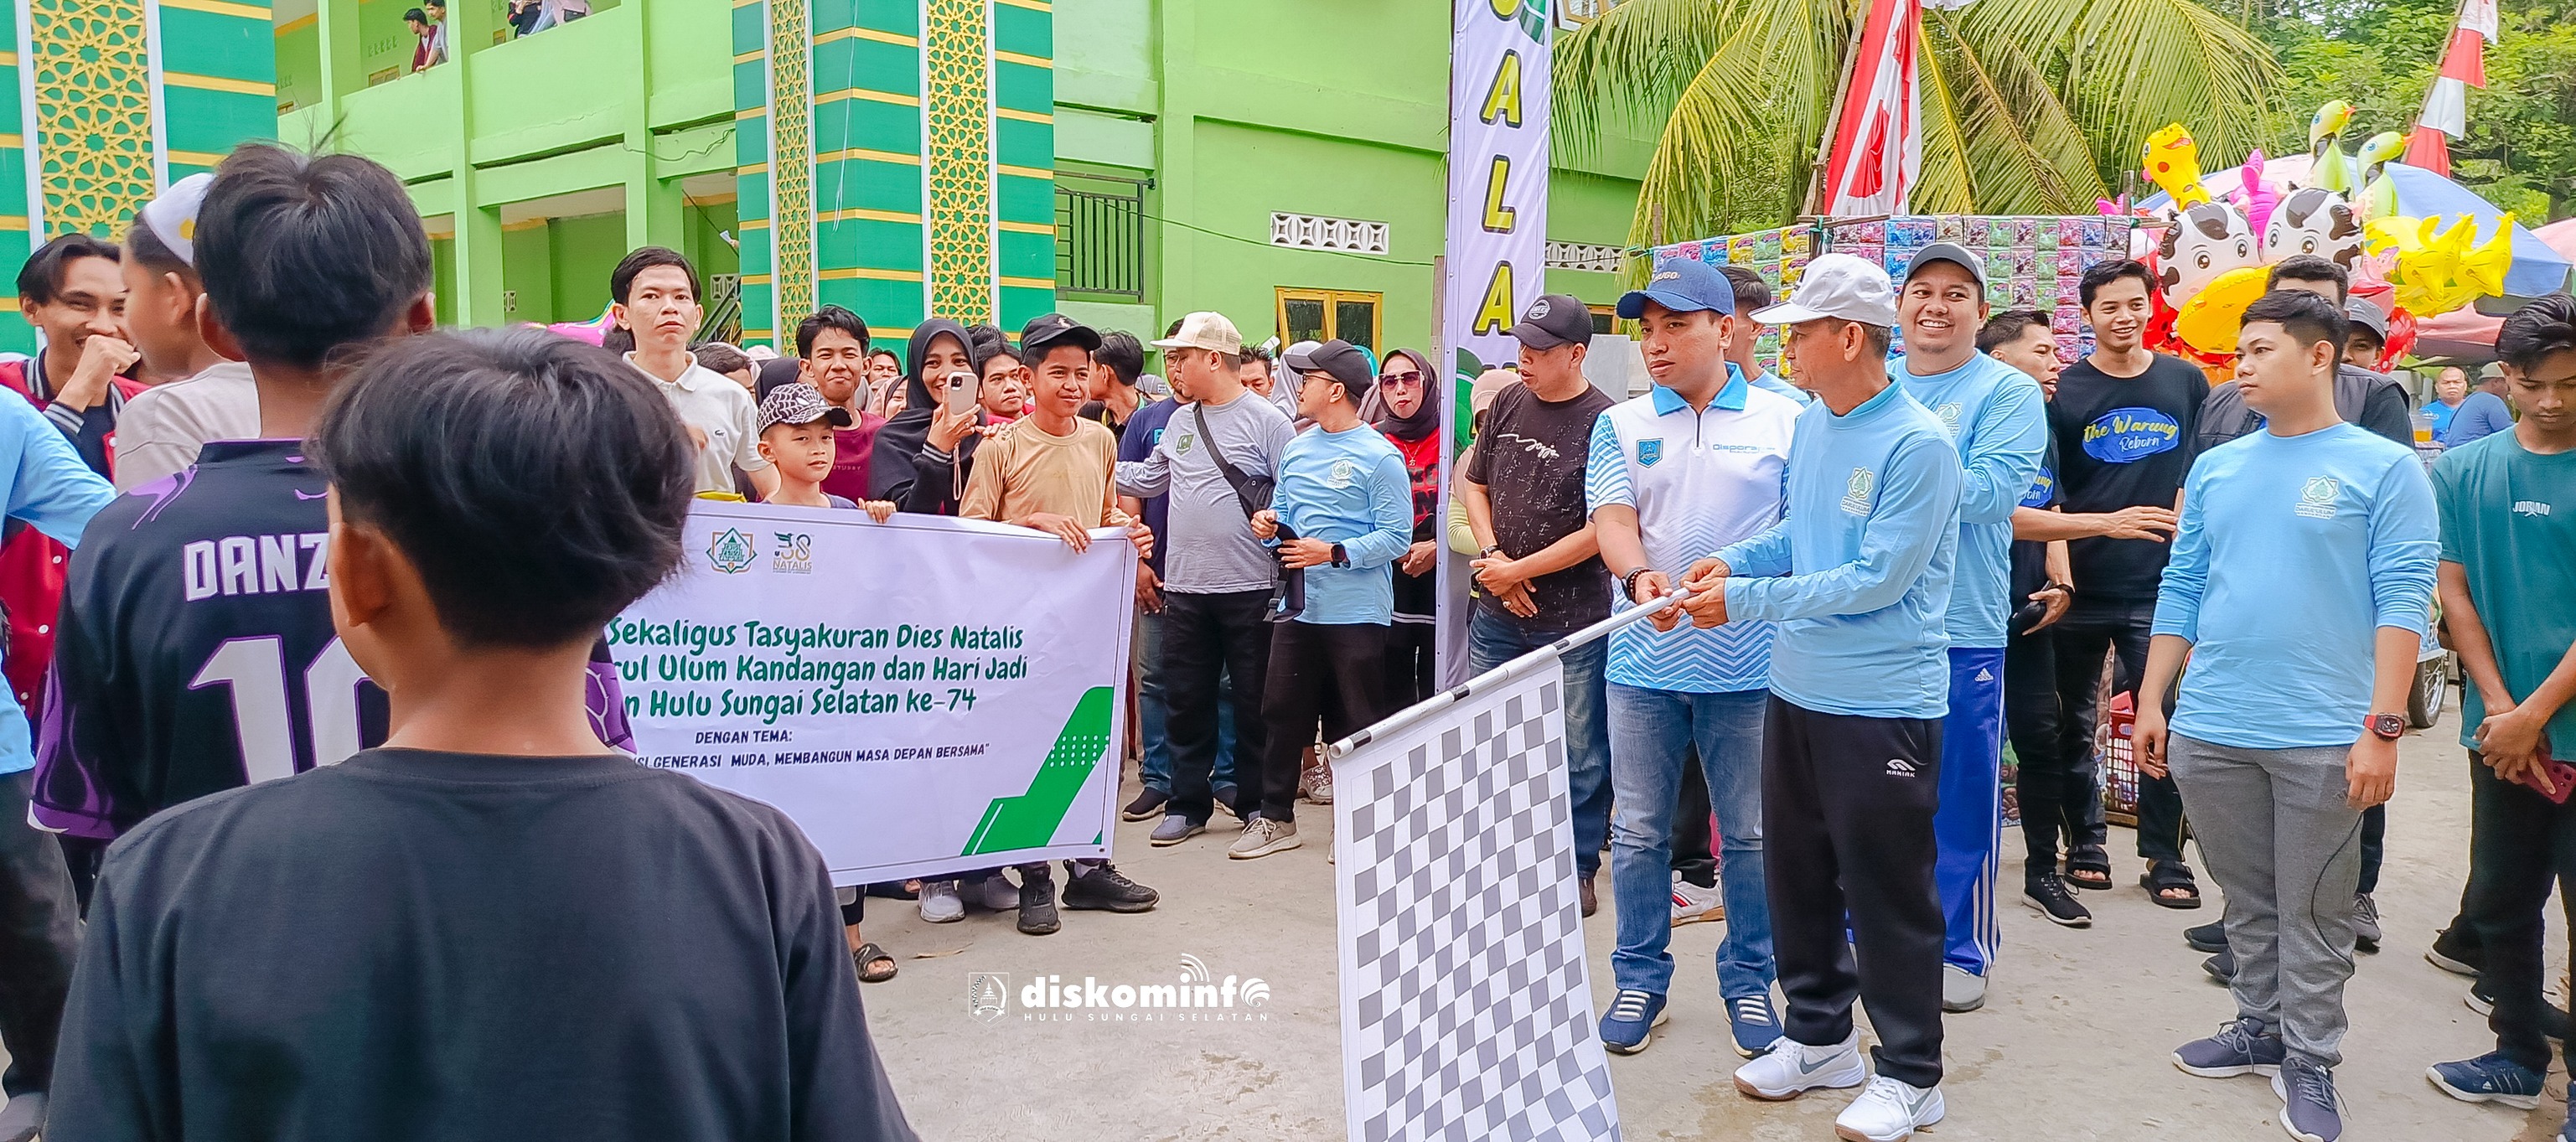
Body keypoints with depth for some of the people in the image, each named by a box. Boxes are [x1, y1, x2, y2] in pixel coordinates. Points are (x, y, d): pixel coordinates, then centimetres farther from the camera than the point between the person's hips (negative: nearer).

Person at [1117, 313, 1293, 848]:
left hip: (1249, 588, -6)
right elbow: (1145, 479, 19)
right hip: (1184, 586, 6)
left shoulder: (1267, 421, -8)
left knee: (1253, 702, 6)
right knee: (1186, 699, 12)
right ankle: (1189, 803, 23)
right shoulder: (1179, 422, 12)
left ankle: (1256, 803, 19)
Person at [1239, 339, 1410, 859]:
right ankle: (1274, 818, 23)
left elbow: (1397, 537, -15)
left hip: (1356, 612, -7)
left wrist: (1333, 554, -20)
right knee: (1281, 712, 11)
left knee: (1357, 724, 3)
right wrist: (1267, 525, -1)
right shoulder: (1296, 450, 12)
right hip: (1297, 606, 7)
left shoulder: (1379, 456, -10)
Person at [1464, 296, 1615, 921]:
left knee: (1580, 755, 7)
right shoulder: (1506, 403, 4)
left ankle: (1579, 867, 23)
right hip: (1496, 615, 5)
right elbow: (1473, 485, 12)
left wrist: (1519, 570, -13)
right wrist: (1493, 556, -3)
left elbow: (1600, 529, -15)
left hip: (1575, 622, -5)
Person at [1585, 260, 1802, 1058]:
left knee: (1751, 835, 9)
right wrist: (1640, 576, -27)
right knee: (1638, 832, 9)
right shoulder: (1621, 425, 6)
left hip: (1749, 664, -1)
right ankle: (1640, 979, 24)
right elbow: (1612, 518, -6)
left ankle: (1749, 979, 26)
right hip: (1645, 662, 2)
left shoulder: (1785, 421, 2)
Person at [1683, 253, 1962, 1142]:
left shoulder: (1919, 445, -19)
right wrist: (1733, 560, -1)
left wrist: (1745, 601, -18)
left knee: (1886, 895, 4)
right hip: (1798, 690, 8)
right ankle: (1818, 1036, 36)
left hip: (1882, 704, -8)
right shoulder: (1810, 424, 6)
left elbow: (1877, 578, -22)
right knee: (1799, 875, 18)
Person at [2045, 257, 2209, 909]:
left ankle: (2165, 857, 15)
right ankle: (2085, 843, 23)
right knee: (2074, 723, 9)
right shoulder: (2064, 392, 0)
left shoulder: (2186, 383, 5)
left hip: (2157, 585, 1)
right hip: (2082, 586, -1)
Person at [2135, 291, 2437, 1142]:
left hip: (2323, 737, -4)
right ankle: (2260, 1027, 32)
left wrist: (2383, 726, -15)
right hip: (2210, 731, 4)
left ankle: (2308, 1060, 20)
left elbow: (2402, 599, -9)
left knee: (2313, 913, 7)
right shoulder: (2216, 469, 9)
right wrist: (2152, 703, 9)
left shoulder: (2383, 468, -4)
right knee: (2248, 902, 16)